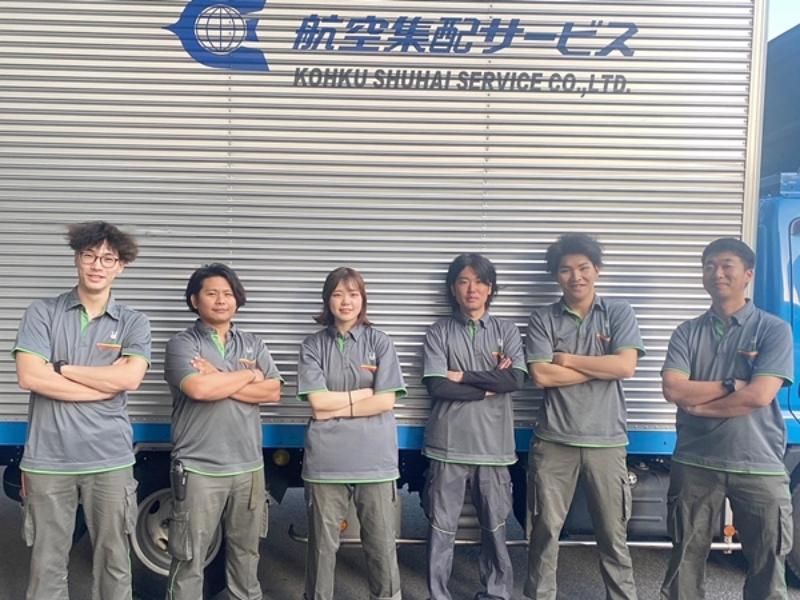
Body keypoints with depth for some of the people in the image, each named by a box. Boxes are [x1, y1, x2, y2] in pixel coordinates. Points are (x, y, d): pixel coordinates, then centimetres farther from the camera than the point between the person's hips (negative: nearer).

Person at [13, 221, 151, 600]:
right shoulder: (42, 313, 2)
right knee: (47, 564, 10)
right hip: (48, 459, 0)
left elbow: (129, 378, -13)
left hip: (110, 460, 1)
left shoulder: (133, 323, 3)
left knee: (113, 561, 12)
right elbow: (30, 377, -11)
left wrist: (60, 368, -8)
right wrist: (106, 382, -10)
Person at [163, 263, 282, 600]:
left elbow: (273, 392, -2)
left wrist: (221, 381, -12)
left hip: (248, 467, 4)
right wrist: (249, 375, -7)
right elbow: (199, 389, -21)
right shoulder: (182, 344, -3)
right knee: (189, 559, 4)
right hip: (198, 468, -4)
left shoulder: (254, 344, 11)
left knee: (246, 553, 17)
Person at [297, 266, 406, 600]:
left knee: (382, 543, 10)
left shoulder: (380, 342, 2)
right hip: (326, 460, 0)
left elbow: (386, 401, -7)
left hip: (375, 459, 0)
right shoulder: (313, 345, 3)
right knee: (322, 543, 12)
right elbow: (318, 401, -7)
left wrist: (336, 407, -8)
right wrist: (365, 393, -6)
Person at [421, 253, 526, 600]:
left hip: (493, 444, 1)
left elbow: (516, 380, -8)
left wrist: (462, 376, -9)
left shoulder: (506, 331, 6)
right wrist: (489, 387, -9)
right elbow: (436, 386, -10)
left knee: (494, 524, 12)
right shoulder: (439, 332, 2)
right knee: (442, 525, 6)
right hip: (449, 443, -1)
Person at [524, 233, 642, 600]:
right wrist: (602, 367, -8)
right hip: (554, 441, 0)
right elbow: (541, 375, -10)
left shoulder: (619, 312, 4)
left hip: (607, 441, 0)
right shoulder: (542, 319, 2)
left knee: (613, 532, 11)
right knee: (545, 529, 9)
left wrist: (568, 359, -8)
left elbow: (626, 366, -10)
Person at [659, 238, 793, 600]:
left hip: (759, 465, -2)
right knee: (686, 557, 14)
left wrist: (698, 404, -8)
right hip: (695, 463, 2)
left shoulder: (774, 329, -4)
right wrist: (730, 386, -13)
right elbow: (673, 390, -9)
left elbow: (759, 395, -15)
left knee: (766, 564, 11)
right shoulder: (687, 332, 4)